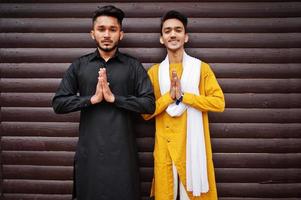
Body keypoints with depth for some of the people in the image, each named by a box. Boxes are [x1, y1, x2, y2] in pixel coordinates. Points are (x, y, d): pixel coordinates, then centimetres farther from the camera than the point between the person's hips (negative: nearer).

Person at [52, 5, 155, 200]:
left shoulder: (133, 66, 2)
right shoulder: (79, 65, 6)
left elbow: (149, 103, -5)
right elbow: (58, 103, 1)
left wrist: (114, 98, -15)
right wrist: (92, 99, -12)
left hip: (122, 150, -1)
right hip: (89, 150, 1)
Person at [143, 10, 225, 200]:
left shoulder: (201, 68, 2)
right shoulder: (154, 71, 5)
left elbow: (219, 102, -6)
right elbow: (145, 112, 1)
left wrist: (183, 95, -15)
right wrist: (170, 95, -14)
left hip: (194, 143, -1)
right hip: (166, 145, 1)